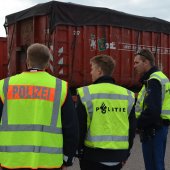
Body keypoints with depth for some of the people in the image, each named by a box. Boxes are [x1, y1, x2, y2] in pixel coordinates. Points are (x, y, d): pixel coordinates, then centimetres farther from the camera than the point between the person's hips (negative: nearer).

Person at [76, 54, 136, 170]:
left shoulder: (86, 93, -9)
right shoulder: (127, 95, 3)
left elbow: (80, 126, -7)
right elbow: (132, 127, 8)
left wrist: (79, 149, 6)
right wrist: (126, 153, 18)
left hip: (93, 155, -4)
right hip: (117, 156, 4)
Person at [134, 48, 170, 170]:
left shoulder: (154, 80, -17)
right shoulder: (160, 77, 15)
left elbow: (152, 111, -28)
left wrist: (137, 124, -14)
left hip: (153, 130, -10)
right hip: (160, 127, 10)